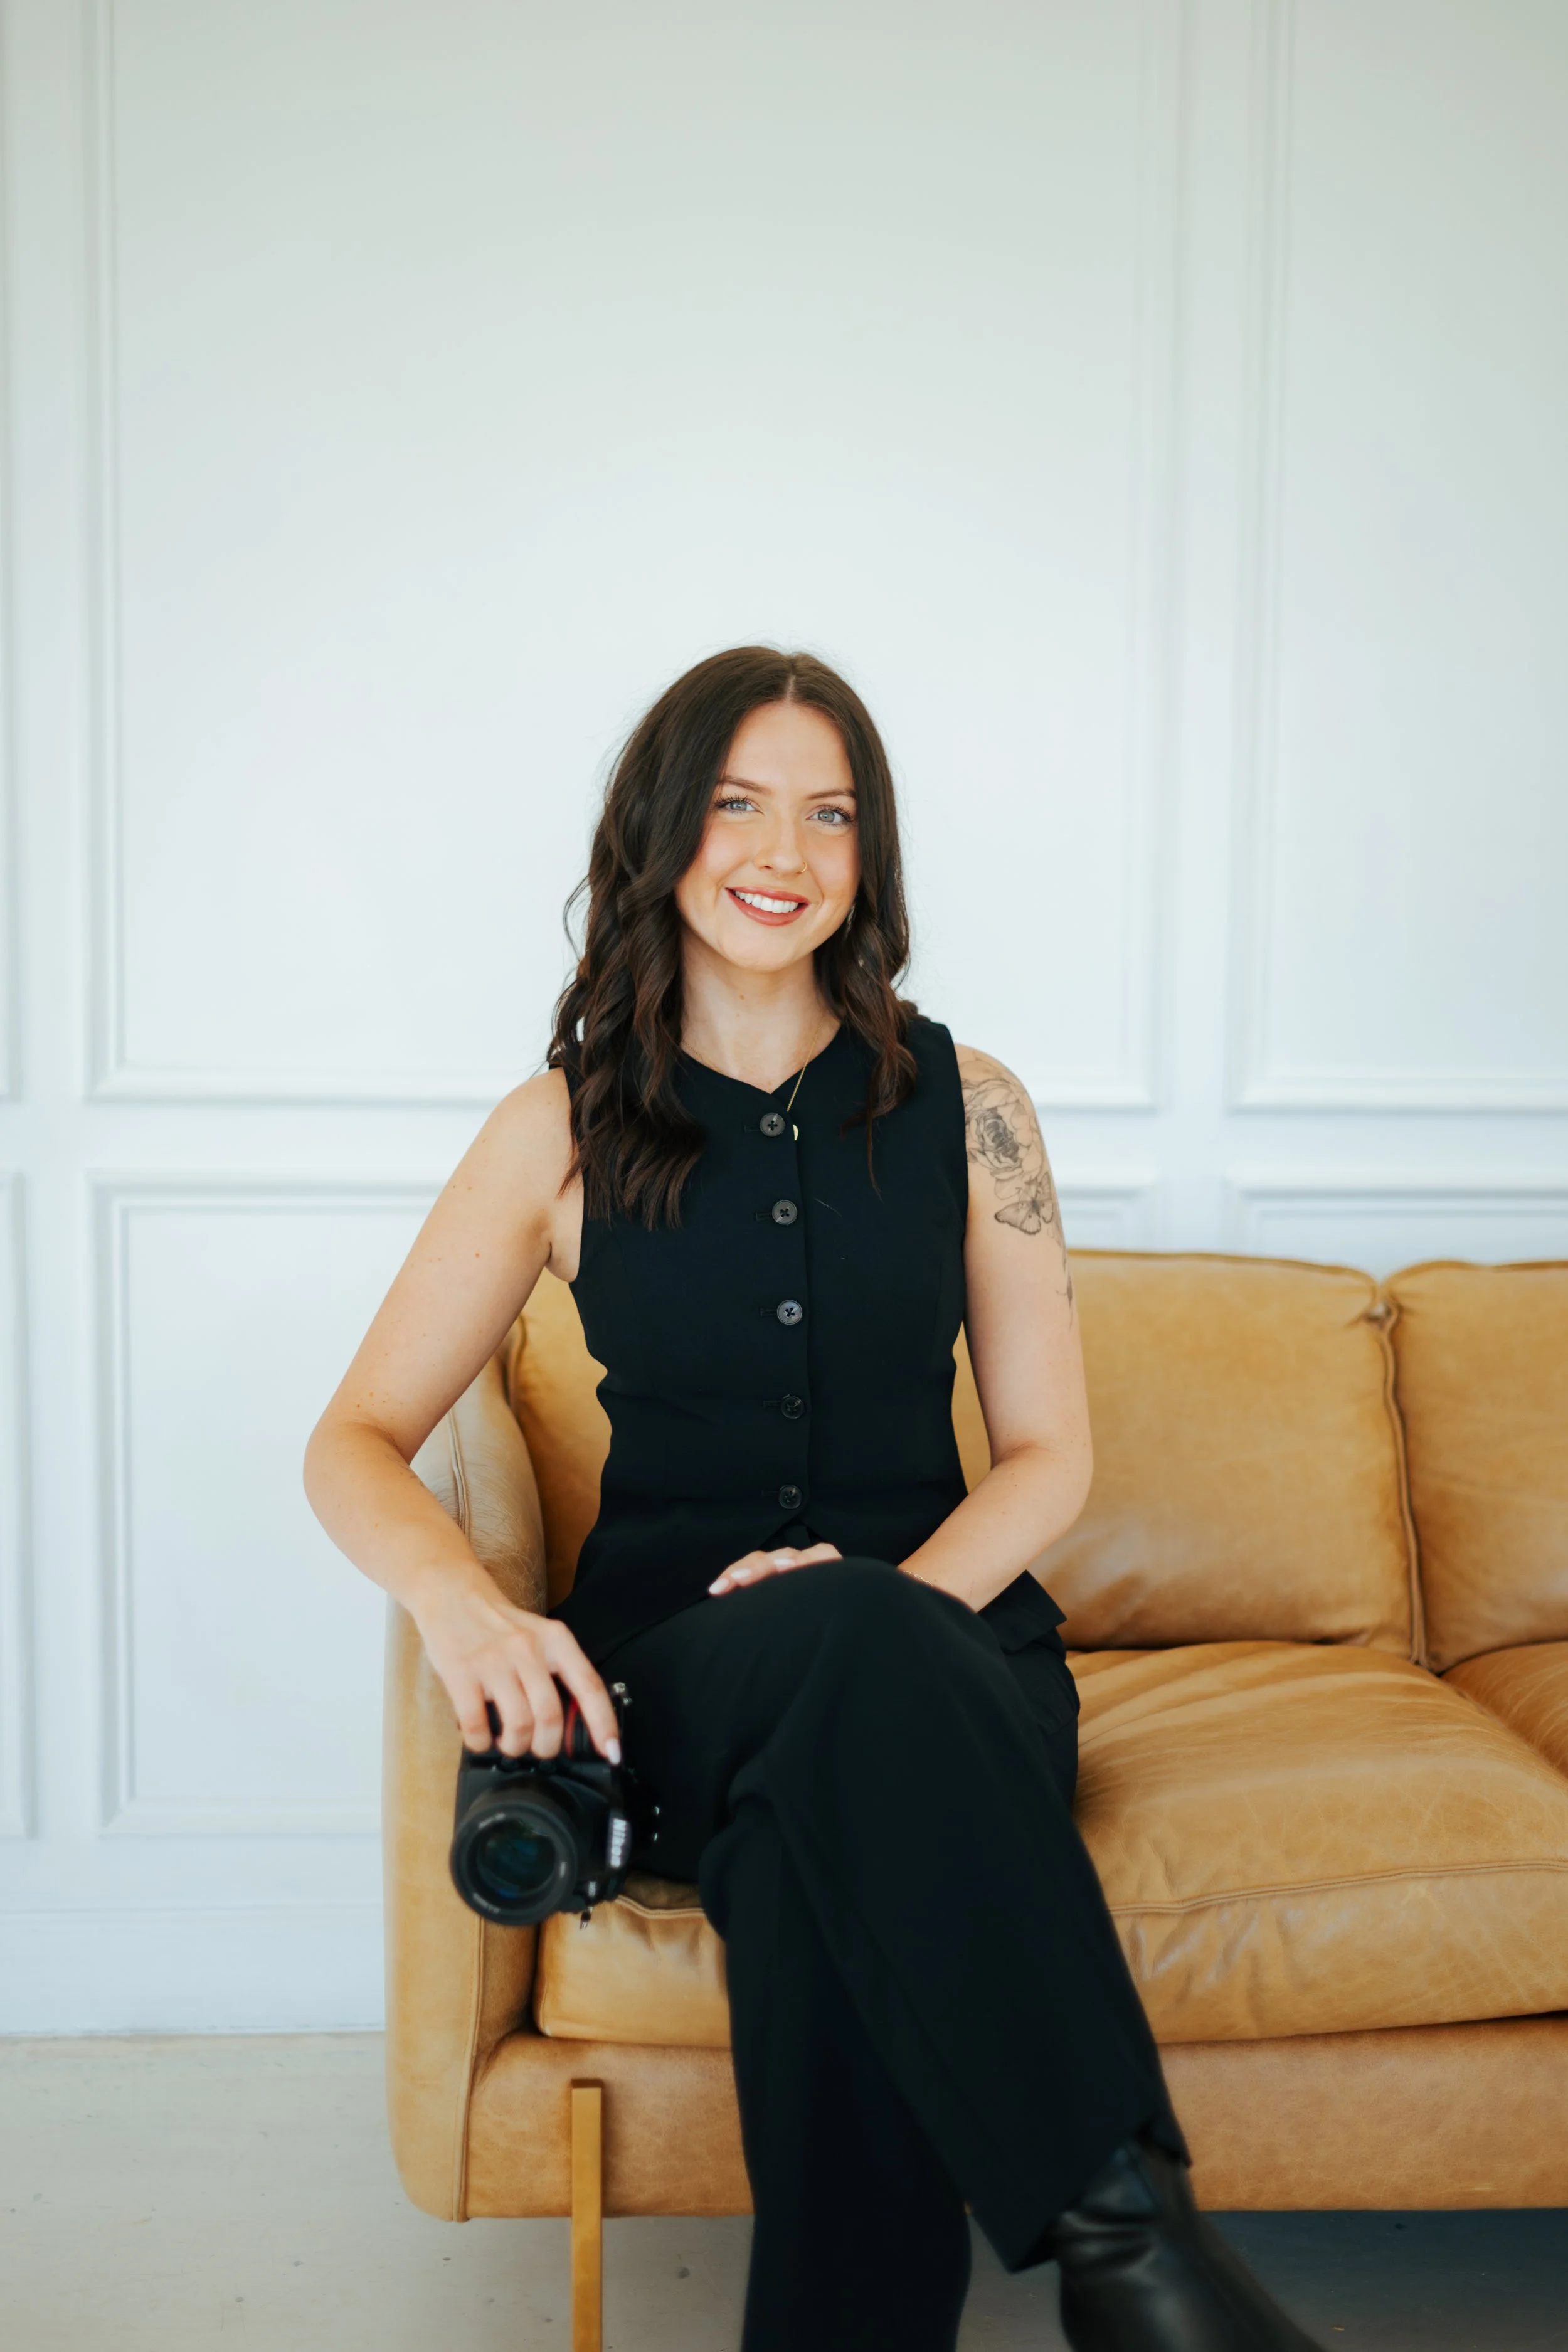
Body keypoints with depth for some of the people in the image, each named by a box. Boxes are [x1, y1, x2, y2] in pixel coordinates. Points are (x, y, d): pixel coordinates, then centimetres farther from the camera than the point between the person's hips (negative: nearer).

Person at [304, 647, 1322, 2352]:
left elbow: (1048, 1454, 7)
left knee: (827, 1882, -37)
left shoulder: (965, 1108, 7)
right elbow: (355, 1444, 4)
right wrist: (456, 1598, -19)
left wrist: (897, 1597, -15)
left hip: (939, 1643, 1)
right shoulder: (566, 1128, 5)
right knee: (837, 1639, -38)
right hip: (676, 1663, 0)